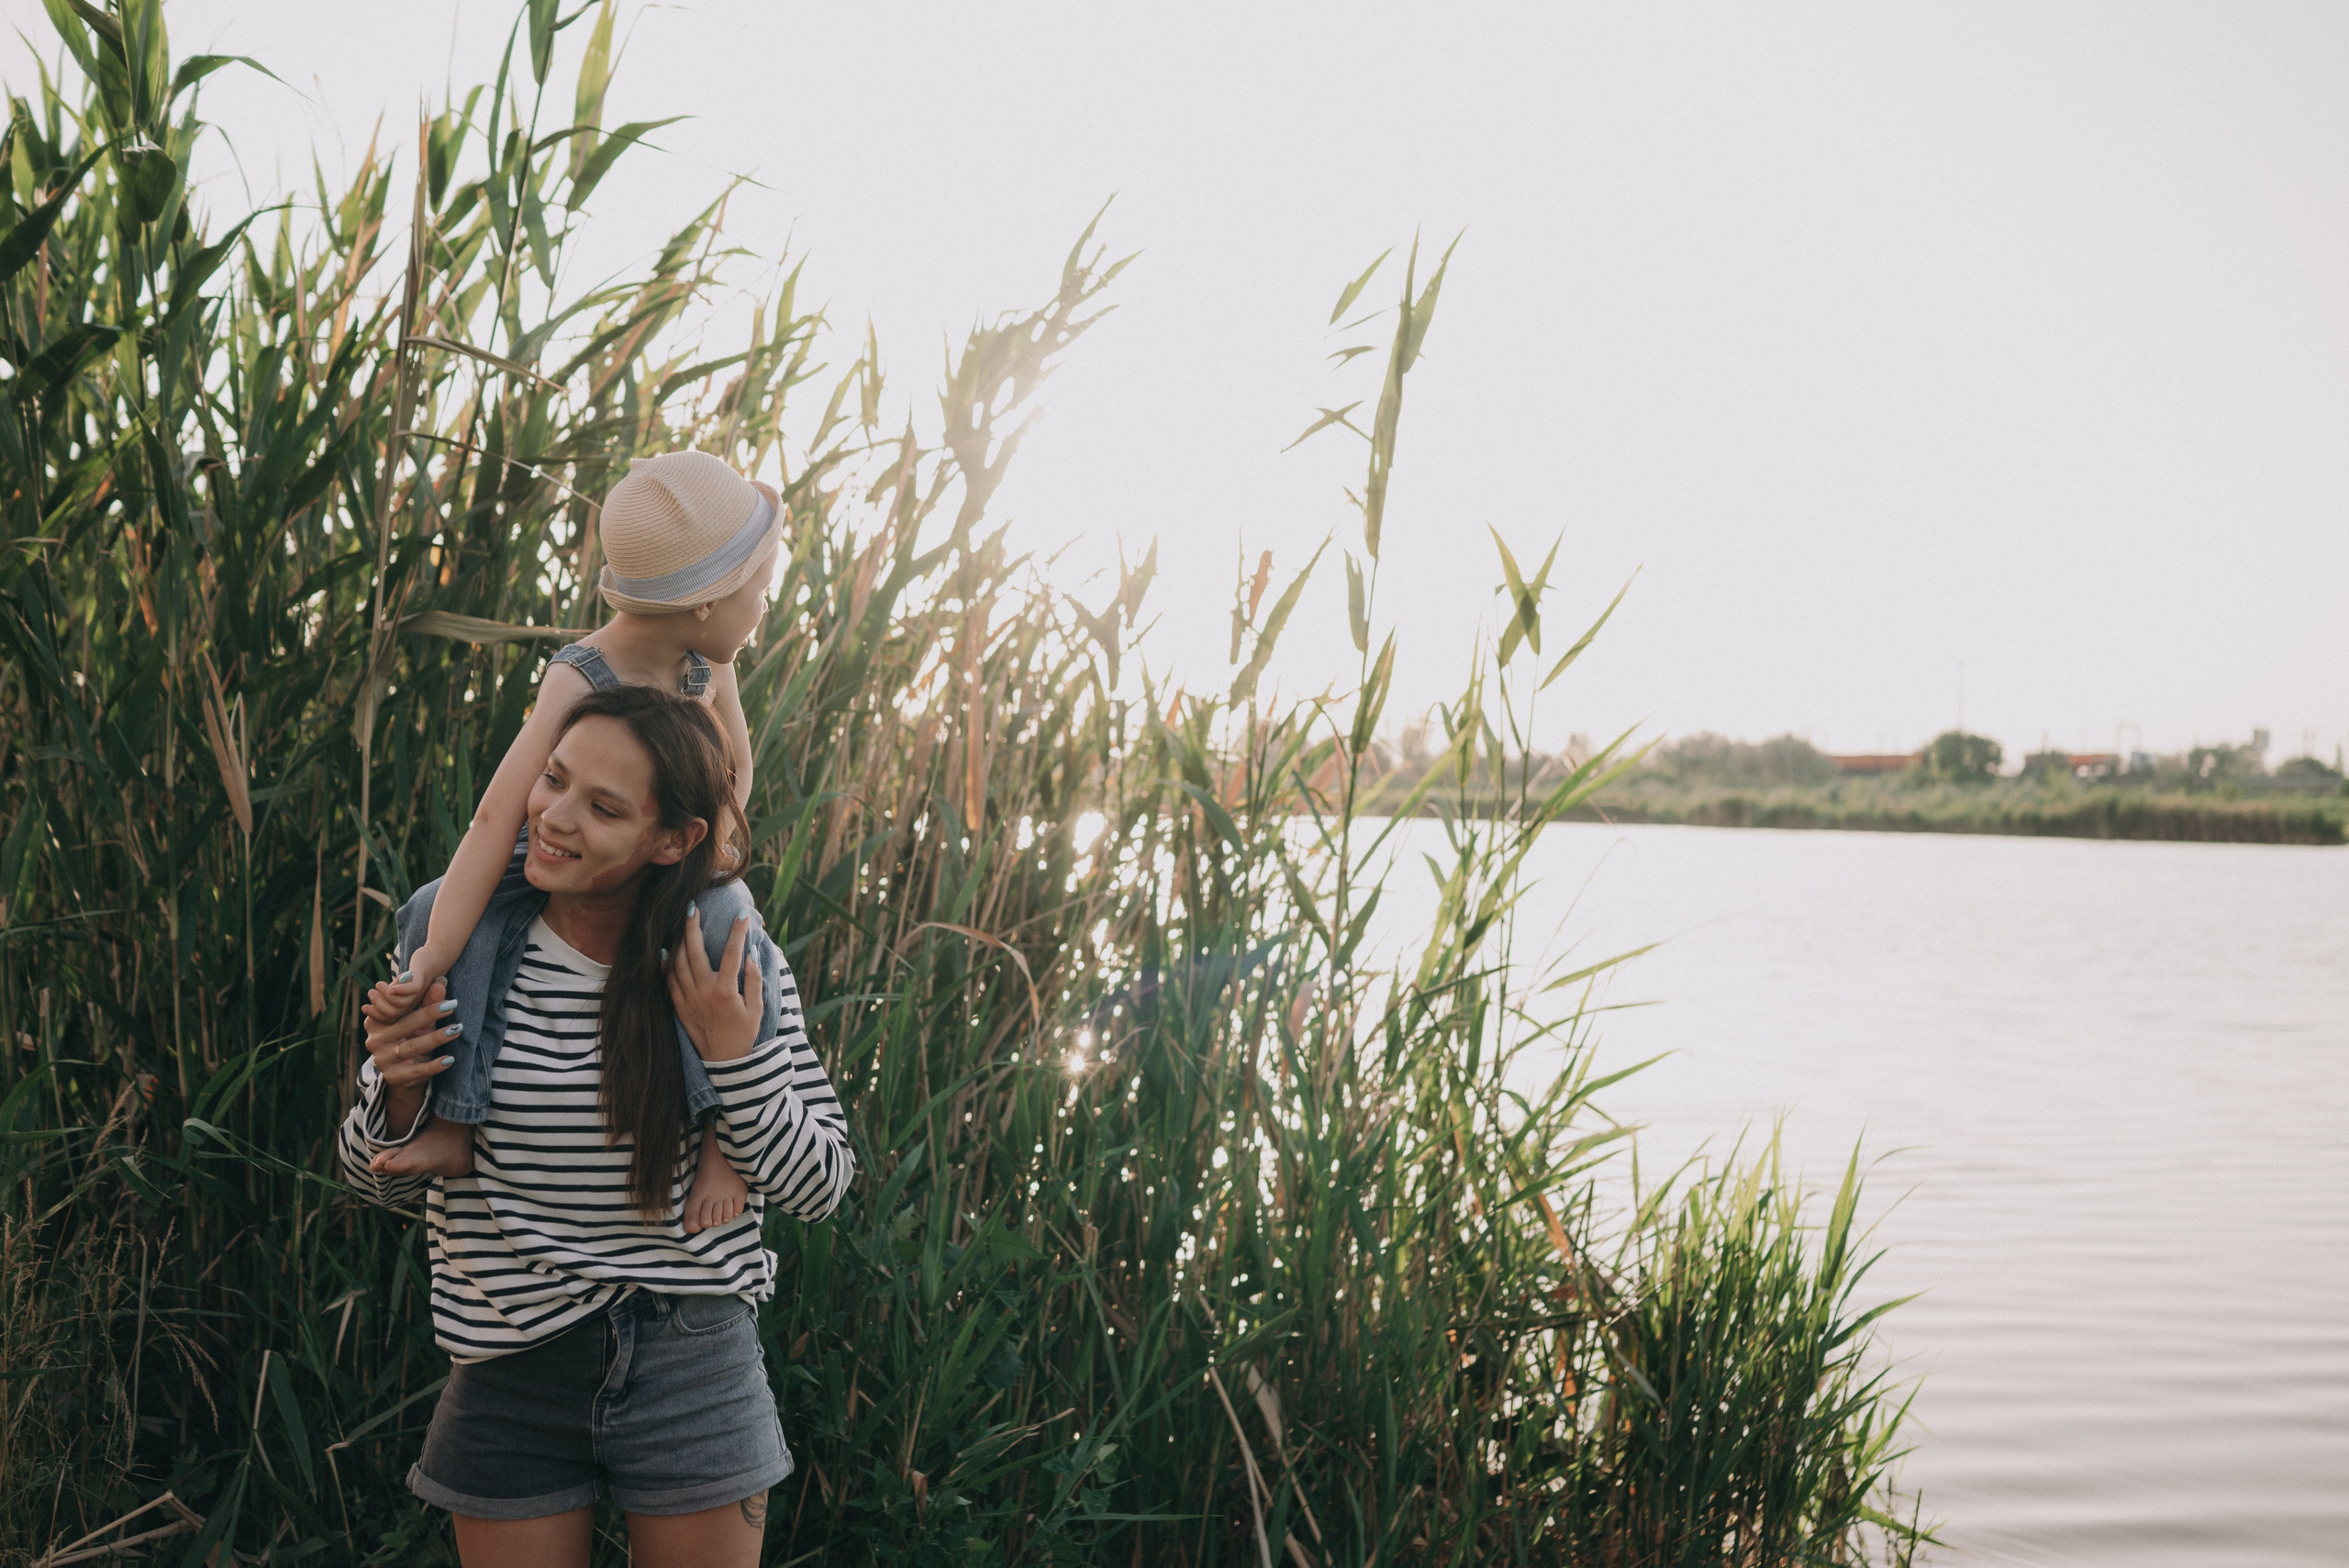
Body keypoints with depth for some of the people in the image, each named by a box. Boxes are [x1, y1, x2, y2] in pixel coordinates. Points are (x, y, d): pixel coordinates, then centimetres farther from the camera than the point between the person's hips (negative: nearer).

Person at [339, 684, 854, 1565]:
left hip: (694, 1369, -1)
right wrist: (397, 1091, -16)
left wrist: (738, 1058, -17)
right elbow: (382, 1179, 5)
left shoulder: (732, 969, -8)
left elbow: (818, 1188, -3)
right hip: (509, 1376, 1)